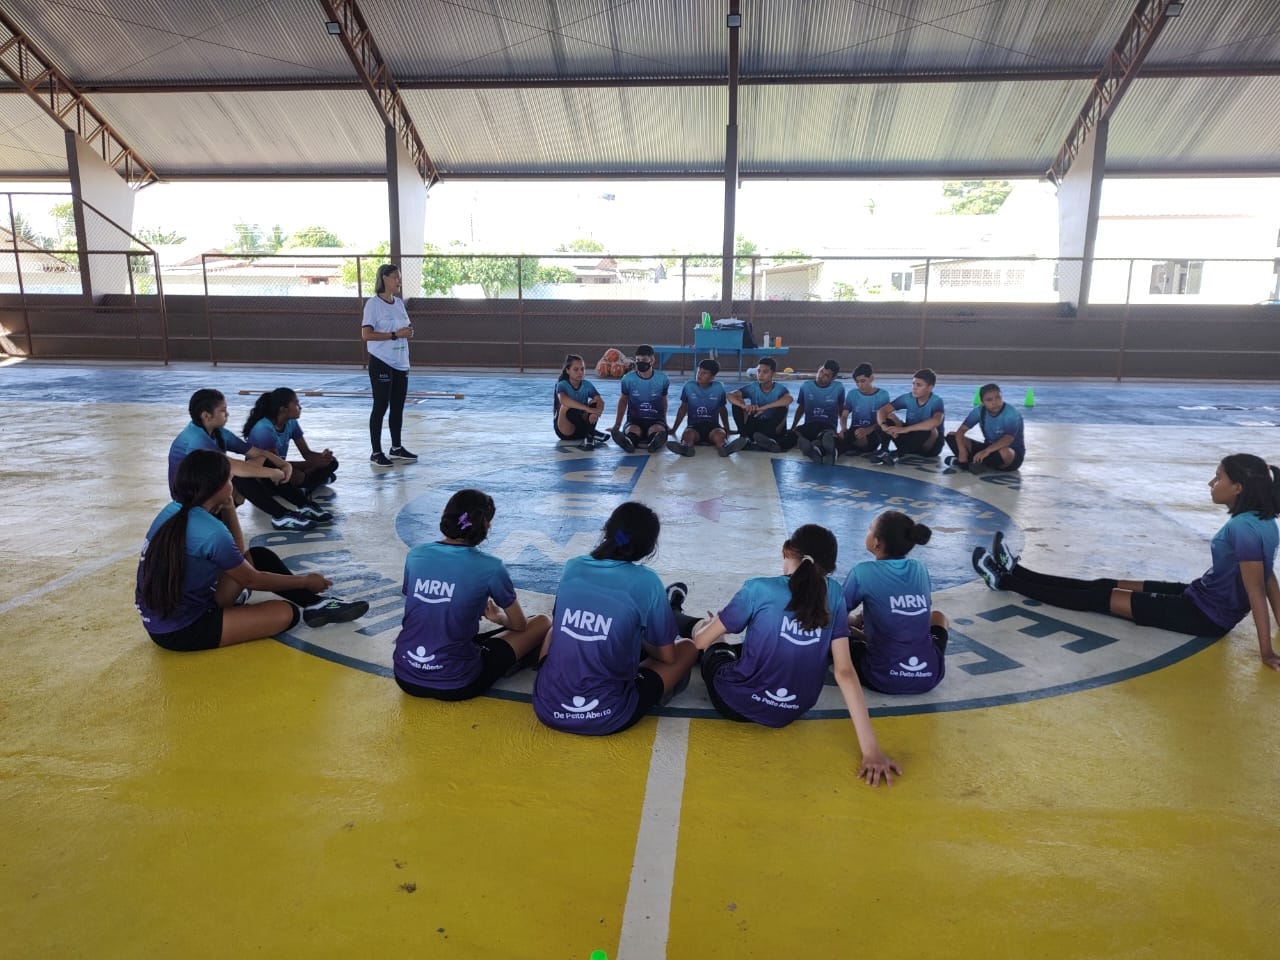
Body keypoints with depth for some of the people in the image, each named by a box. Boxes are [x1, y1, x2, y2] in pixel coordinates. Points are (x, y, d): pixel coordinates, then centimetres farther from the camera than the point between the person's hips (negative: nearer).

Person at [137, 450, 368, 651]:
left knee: (258, 556, 10)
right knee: (285, 613, -13)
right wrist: (306, 581, 1)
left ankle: (313, 603, 14)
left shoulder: (173, 511, 1)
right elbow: (252, 580, -10)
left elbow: (238, 552, 8)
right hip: (181, 631, -9)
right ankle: (312, 608, 18)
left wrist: (227, 508, -2)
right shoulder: (211, 532, -25)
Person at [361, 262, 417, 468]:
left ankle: (397, 447, 25)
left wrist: (409, 332, -3)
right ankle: (376, 452, 6)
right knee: (381, 406, -2)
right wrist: (395, 335, -23)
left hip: (401, 363, 7)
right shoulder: (373, 303, -11)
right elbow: (366, 334, -18)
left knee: (398, 406, 13)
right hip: (381, 363, -7)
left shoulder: (399, 303, 11)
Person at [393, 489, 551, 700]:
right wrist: (500, 618, 28)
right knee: (542, 623, 9)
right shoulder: (489, 567, -11)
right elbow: (520, 626, 5)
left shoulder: (415, 555, 1)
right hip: (454, 685, -5)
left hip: (405, 677, 6)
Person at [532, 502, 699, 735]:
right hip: (606, 718, -4)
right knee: (688, 648, 16)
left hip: (547, 709, 4)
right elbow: (667, 656, 2)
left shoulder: (572, 568, 3)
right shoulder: (646, 582, -8)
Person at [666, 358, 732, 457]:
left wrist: (727, 429, 23)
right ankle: (686, 447, -67)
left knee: (719, 435, -37)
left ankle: (722, 447, -65)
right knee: (688, 435, -39)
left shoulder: (719, 388, 3)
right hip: (694, 426, -1)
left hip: (713, 426, 1)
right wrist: (674, 429, 18)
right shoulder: (689, 386, 2)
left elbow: (723, 410, 17)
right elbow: (683, 408, 15)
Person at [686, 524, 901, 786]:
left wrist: (705, 625, 16)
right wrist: (870, 749, -14)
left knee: (713, 642, 27)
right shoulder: (834, 594, -8)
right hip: (792, 712, 4)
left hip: (738, 703, -4)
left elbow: (700, 641, -9)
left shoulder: (759, 589, -18)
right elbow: (845, 672, -14)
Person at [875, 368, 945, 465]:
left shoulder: (936, 401, -21)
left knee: (929, 428, -37)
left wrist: (905, 429, -48)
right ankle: (884, 450, -29)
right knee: (889, 416, -14)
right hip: (911, 440, 4)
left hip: (930, 446, -4)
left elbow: (936, 421, -42)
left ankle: (897, 453, -34)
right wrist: (884, 425, -35)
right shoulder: (907, 398, -7)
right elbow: (883, 410, -12)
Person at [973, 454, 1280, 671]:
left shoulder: (1245, 529, -27)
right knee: (1104, 585, 9)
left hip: (1205, 616, -9)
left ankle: (1005, 580, 3)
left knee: (1098, 597, -3)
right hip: (1201, 597, 9)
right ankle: (1014, 570, 15)